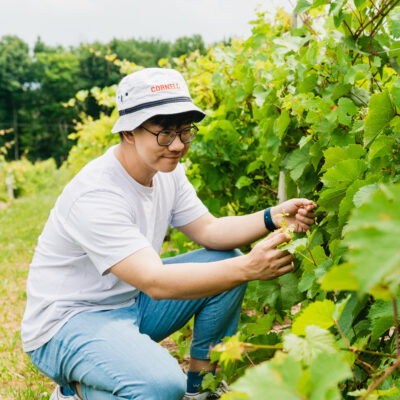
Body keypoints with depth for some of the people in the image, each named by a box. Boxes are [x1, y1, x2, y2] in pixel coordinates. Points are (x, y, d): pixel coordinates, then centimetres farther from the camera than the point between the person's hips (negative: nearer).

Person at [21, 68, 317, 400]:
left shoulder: (167, 170, -1)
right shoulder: (94, 196, -29)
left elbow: (209, 230, 1)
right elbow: (155, 282, -35)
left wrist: (274, 217, -16)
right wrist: (248, 268, -42)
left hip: (131, 302, 9)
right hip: (67, 323, -9)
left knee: (227, 260, -1)